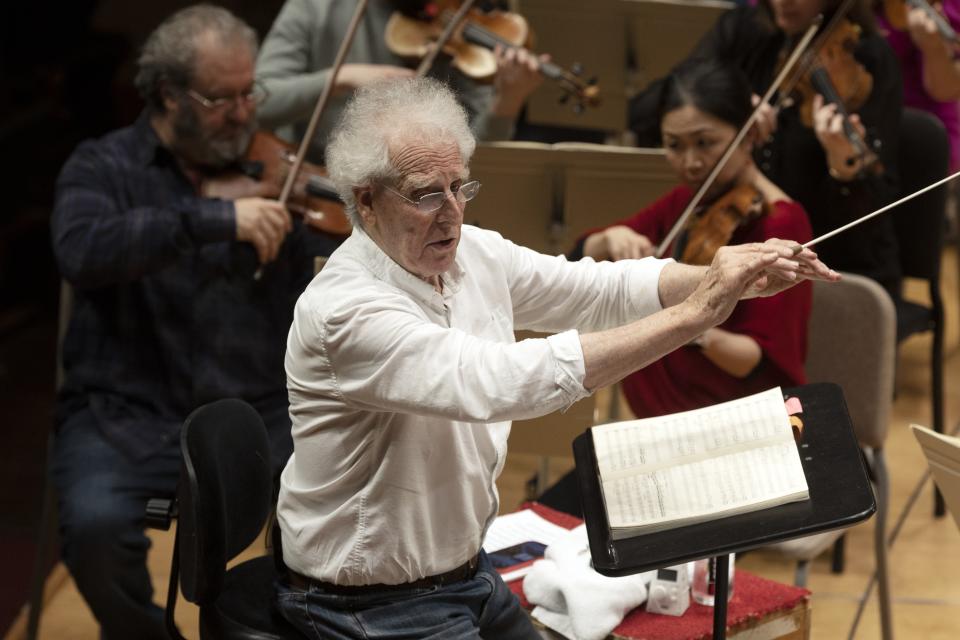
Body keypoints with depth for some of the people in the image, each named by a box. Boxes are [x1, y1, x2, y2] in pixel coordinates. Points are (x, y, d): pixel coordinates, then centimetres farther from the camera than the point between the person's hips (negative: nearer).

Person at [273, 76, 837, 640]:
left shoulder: (473, 253, -2)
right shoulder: (345, 311, -28)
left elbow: (605, 291, 1)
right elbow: (501, 382, -38)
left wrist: (738, 280, -18)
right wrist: (692, 315, -38)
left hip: (466, 568, 8)